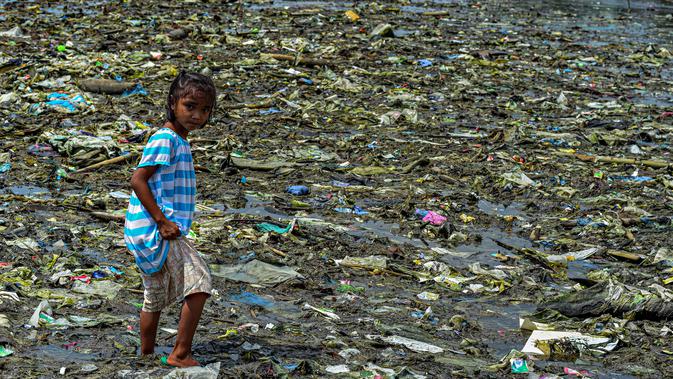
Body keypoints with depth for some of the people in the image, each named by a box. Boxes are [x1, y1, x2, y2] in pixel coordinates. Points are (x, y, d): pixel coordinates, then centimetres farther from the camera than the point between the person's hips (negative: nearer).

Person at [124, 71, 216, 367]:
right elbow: (138, 180, -20)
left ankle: (146, 356, 32)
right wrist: (163, 221, -22)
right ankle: (180, 354, -12)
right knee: (199, 282, -16)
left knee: (156, 298, 19)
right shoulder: (165, 139, -14)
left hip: (157, 232, 11)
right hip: (156, 231, -11)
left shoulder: (179, 141, 16)